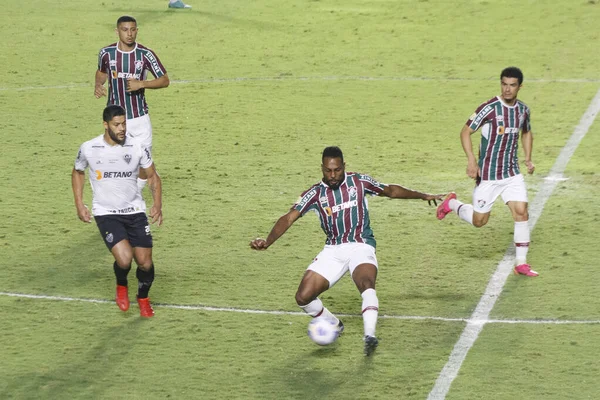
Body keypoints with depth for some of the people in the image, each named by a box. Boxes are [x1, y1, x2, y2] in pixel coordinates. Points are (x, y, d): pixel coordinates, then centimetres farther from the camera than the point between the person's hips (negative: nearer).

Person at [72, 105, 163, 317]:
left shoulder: (137, 146, -6)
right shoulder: (88, 149, -8)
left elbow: (152, 176, 6)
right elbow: (78, 173, 12)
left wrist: (157, 204, -9)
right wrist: (79, 205, 5)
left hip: (135, 212, 2)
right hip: (106, 213, -2)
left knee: (145, 263, -1)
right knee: (124, 258, -22)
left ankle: (143, 298, 31)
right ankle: (121, 286, 14)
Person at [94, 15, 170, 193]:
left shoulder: (145, 54, -9)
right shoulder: (106, 53, -4)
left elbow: (165, 80, -4)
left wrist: (141, 84, -19)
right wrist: (98, 85, -4)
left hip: (140, 117, 0)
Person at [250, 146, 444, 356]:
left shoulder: (359, 181, 0)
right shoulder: (315, 193, -1)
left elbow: (390, 190, 16)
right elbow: (289, 218, -9)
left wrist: (423, 196, 18)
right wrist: (267, 241, -25)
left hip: (361, 246, -2)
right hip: (333, 250, 3)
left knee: (366, 283, -35)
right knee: (303, 297, -10)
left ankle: (369, 336, -46)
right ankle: (334, 326, 16)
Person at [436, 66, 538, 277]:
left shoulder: (523, 109, 2)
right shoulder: (490, 108, -17)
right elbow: (466, 131, -12)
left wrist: (528, 159, 9)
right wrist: (471, 160, -22)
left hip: (512, 173, 4)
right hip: (488, 174, -4)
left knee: (521, 212, -9)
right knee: (479, 221, 4)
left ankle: (521, 263, 0)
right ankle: (451, 203, 33)